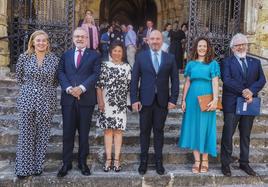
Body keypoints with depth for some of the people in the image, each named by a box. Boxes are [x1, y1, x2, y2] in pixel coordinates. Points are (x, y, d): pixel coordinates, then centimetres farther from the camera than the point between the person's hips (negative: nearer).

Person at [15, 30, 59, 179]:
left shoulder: (54, 59, -1)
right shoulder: (24, 57, 0)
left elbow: (56, 80, 11)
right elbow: (19, 77, 13)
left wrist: (47, 89, 9)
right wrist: (28, 88, 11)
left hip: (46, 101, 0)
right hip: (27, 100, 0)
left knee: (42, 136, 8)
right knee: (25, 135, 6)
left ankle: (38, 167, 23)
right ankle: (23, 168, 20)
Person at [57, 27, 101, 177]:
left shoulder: (95, 55, 7)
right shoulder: (66, 55, 15)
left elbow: (96, 74, -5)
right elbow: (61, 73, 4)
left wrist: (82, 88, -17)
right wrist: (68, 88, -13)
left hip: (86, 99, -2)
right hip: (68, 98, 2)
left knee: (84, 133, 7)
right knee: (68, 133, 5)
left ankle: (83, 162, 20)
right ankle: (66, 163, 17)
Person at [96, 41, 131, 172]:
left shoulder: (127, 67, 6)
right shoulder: (105, 65, 3)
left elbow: (129, 86, 5)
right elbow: (99, 85, 0)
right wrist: (100, 101, -7)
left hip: (121, 104, 1)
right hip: (107, 103, 0)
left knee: (118, 130, 5)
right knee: (108, 130, 5)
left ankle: (116, 159, 12)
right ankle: (108, 159, 13)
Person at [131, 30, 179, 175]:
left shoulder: (170, 58, 5)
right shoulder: (141, 56, 3)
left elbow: (174, 80, 5)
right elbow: (134, 79, 0)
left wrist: (173, 99, -4)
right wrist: (134, 99, -7)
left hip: (162, 101, 1)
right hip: (145, 100, 0)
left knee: (159, 131, 9)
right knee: (144, 131, 8)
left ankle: (158, 161, 21)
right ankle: (144, 160, 21)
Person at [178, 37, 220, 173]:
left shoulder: (213, 64, 1)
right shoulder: (191, 64, 9)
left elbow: (215, 83, -5)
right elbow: (187, 83, 8)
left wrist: (215, 99, -16)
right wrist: (183, 100, 3)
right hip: (192, 99, 3)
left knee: (205, 127, 3)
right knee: (193, 127, 3)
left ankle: (205, 160, 16)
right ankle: (197, 161, 13)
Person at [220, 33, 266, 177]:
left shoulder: (255, 62, 11)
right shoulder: (227, 62, 0)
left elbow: (262, 80, 1)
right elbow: (227, 80, -14)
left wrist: (251, 91, -16)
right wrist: (243, 91, -20)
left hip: (249, 104, 4)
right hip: (232, 104, -4)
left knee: (246, 135, 14)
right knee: (228, 135, 3)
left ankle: (244, 163, 27)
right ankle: (225, 164, 15)